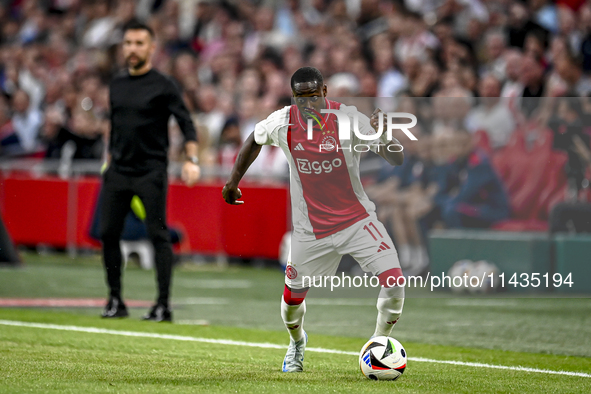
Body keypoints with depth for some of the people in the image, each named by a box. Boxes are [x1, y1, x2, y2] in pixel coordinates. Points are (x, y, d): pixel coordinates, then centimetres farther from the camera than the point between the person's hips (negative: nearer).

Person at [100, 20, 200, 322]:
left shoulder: (162, 86, -4)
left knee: (158, 235, -8)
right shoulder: (117, 85, 13)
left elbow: (186, 122, -8)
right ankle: (115, 301, 12)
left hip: (151, 172, -5)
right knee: (108, 233, 1)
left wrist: (192, 160, -20)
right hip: (118, 171, 5)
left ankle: (163, 305, -6)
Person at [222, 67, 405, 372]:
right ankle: (297, 342, 43)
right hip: (311, 229, 2)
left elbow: (397, 160, -20)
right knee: (292, 297, 7)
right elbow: (255, 140, 14)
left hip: (356, 220, -2)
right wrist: (233, 181, 16)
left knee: (394, 279, -19)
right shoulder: (282, 122, -10)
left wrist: (385, 139, -42)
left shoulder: (349, 118, -18)